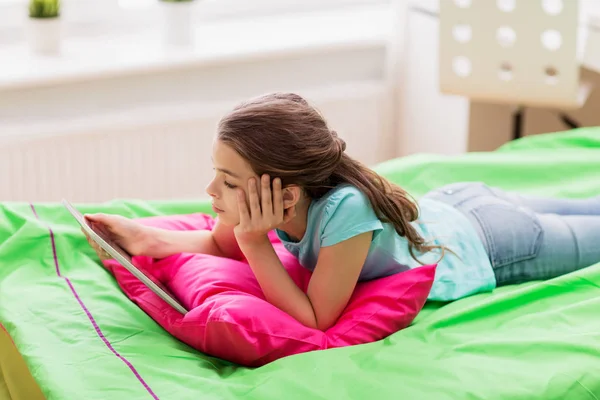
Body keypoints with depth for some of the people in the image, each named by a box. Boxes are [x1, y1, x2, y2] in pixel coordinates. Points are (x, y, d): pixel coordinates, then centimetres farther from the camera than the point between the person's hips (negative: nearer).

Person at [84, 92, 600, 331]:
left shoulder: (345, 210, -48)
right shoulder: (269, 186, -28)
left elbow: (316, 320, -39)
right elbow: (221, 242, -10)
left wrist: (256, 243, -44)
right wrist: (148, 238, -25)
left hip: (487, 246, -5)